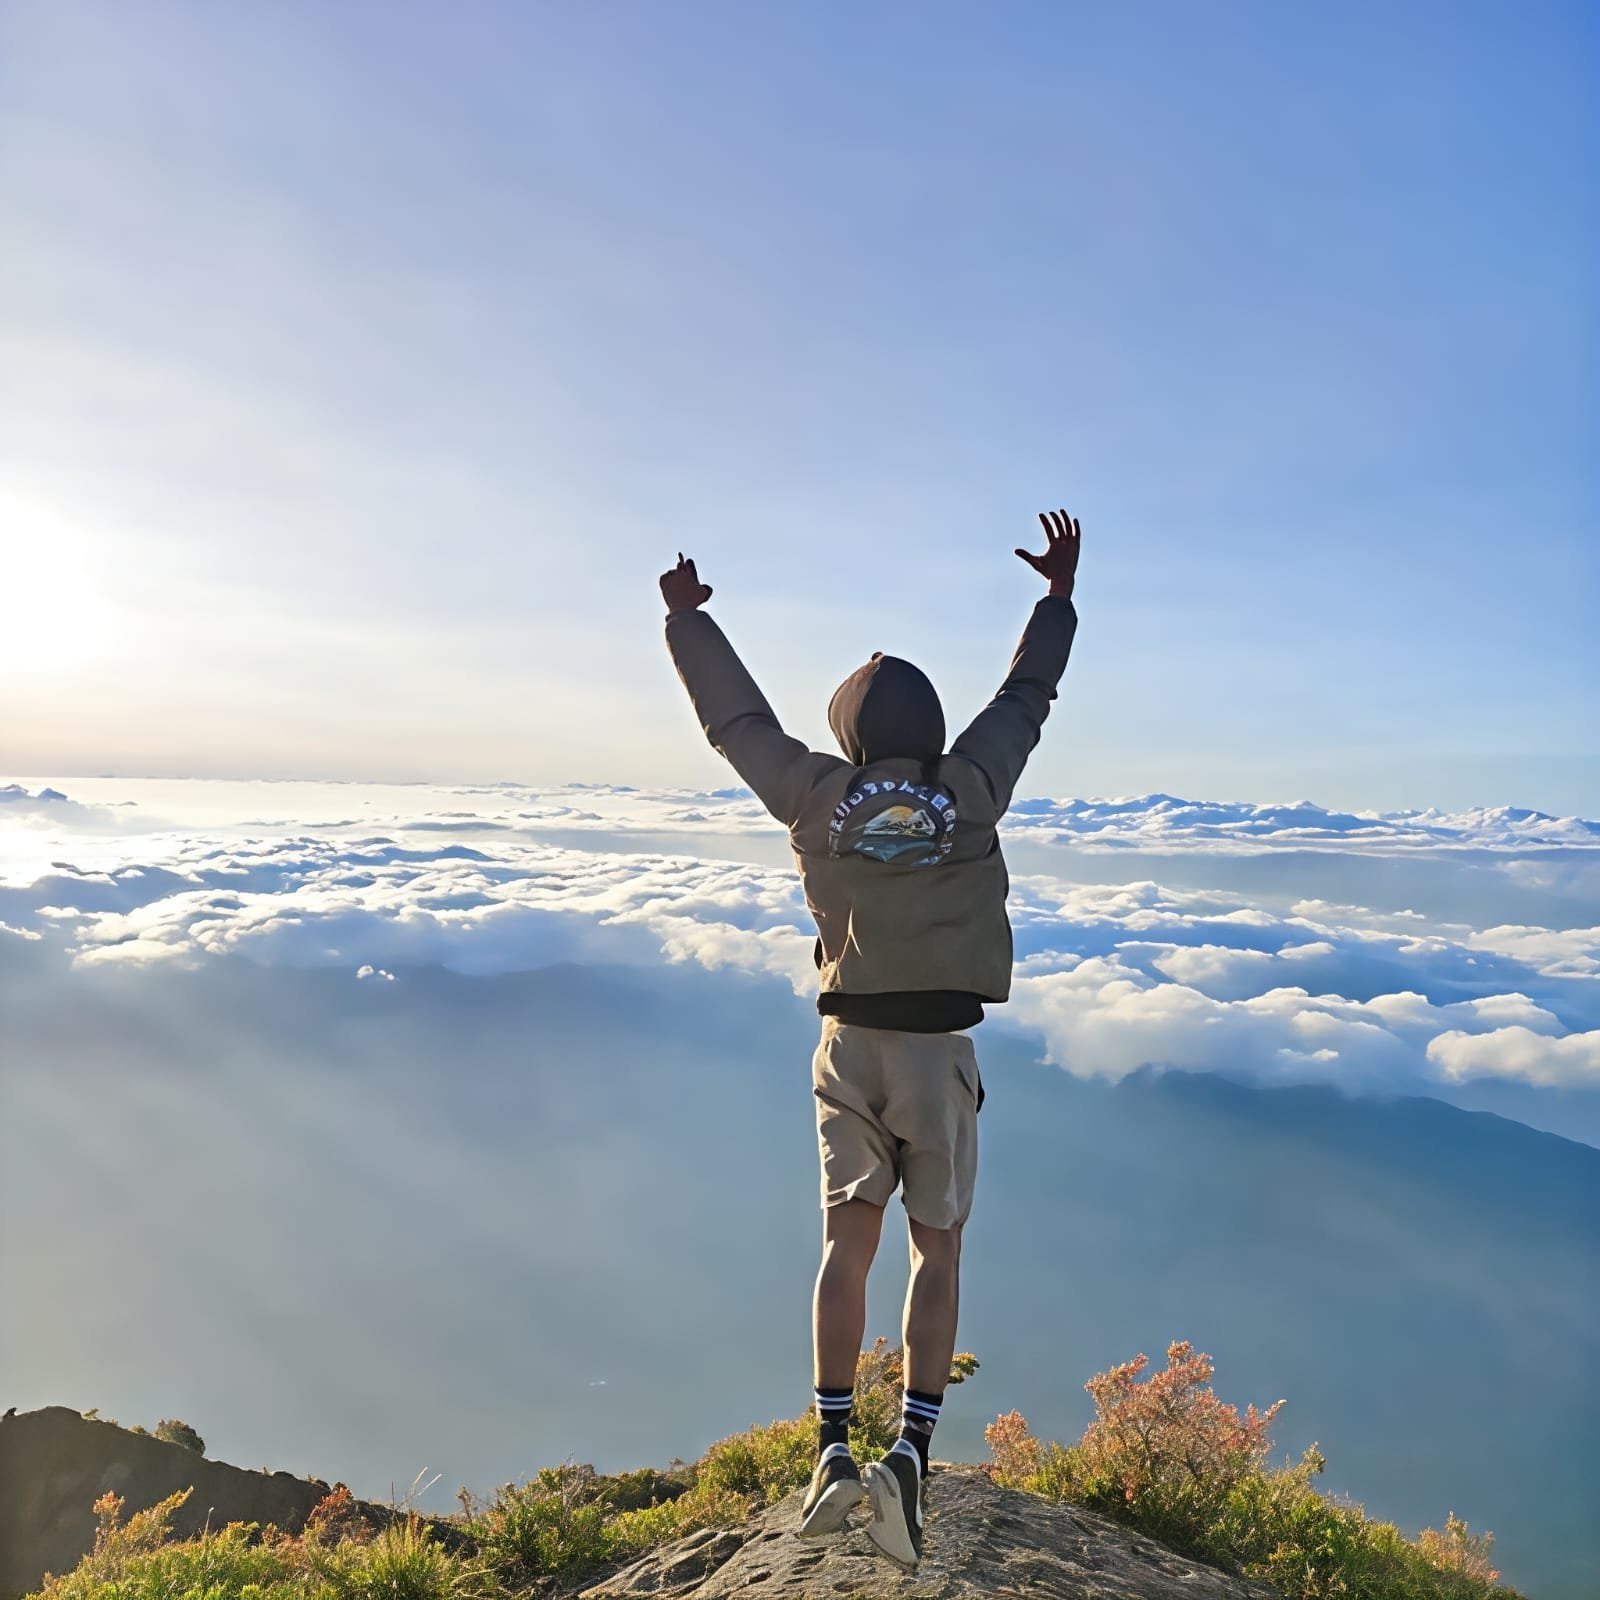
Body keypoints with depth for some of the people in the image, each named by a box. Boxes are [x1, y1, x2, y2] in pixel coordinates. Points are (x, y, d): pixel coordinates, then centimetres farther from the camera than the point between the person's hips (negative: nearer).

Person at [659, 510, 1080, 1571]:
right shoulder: (970, 792, -4)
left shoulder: (818, 797, -3)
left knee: (849, 1244, 12)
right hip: (941, 1055, -1)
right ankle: (911, 1456, 3)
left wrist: (687, 620, 25)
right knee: (939, 1253, 10)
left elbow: (738, 720, 9)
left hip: (850, 1047, 1)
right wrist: (1061, 595, 26)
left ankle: (833, 1449, 10)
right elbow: (1026, 700, 11)